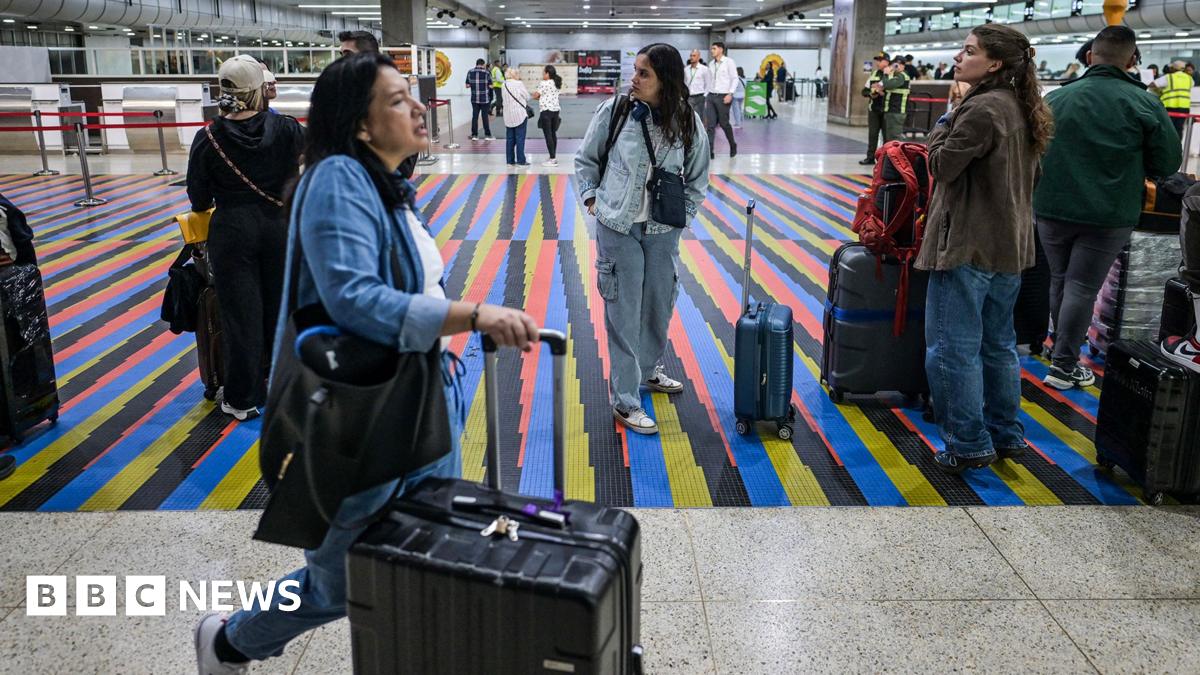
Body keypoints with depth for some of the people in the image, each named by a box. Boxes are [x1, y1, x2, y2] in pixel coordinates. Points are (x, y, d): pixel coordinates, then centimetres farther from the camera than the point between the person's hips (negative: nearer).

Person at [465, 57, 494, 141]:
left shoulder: (470, 72, 2)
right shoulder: (486, 73, -7)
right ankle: (487, 135, 9)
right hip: (485, 99, -2)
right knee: (485, 116, 4)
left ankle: (474, 135, 8)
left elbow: (467, 86, 3)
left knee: (475, 116, 7)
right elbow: (490, 86, -7)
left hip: (474, 99, 3)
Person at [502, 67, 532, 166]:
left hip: (508, 116, 6)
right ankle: (521, 161, 1)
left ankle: (510, 160, 14)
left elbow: (505, 98, 10)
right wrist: (525, 103, 14)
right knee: (520, 138, 0)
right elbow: (527, 97, -4)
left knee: (510, 139, 10)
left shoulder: (504, 85, 5)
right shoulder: (519, 84, -12)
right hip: (520, 114, -6)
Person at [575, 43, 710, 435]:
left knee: (660, 305, 16)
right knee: (623, 312, -1)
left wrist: (684, 213, 4)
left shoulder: (687, 121, -4)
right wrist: (591, 197, -1)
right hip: (618, 227, -3)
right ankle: (625, 402, 7)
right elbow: (586, 160, 6)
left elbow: (697, 177, 10)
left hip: (663, 230, 3)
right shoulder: (614, 111, -9)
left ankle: (647, 370, 42)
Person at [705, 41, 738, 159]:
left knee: (724, 123, 2)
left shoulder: (729, 62, -4)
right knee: (711, 125, -1)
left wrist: (730, 94, -15)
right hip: (711, 96, 5)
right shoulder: (712, 64, 13)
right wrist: (706, 95, 11)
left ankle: (733, 145, 25)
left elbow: (735, 79, -7)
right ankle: (709, 151, -1)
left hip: (723, 97, -5)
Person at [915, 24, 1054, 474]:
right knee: (998, 344, 18)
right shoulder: (1022, 108, 12)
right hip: (1011, 246, 10)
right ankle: (1006, 435, 29)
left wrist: (942, 127, 2)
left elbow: (942, 165, -14)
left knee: (953, 349, -1)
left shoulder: (983, 108, -18)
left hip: (969, 247, -10)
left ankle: (969, 446, 5)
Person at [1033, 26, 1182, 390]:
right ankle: (1064, 365, 6)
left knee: (1059, 281, 17)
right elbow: (1168, 163, -2)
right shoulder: (1143, 104, -9)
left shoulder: (1054, 99, -3)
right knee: (1082, 288, 3)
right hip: (1108, 215, -3)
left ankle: (1064, 350, 30)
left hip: (1052, 208, 3)